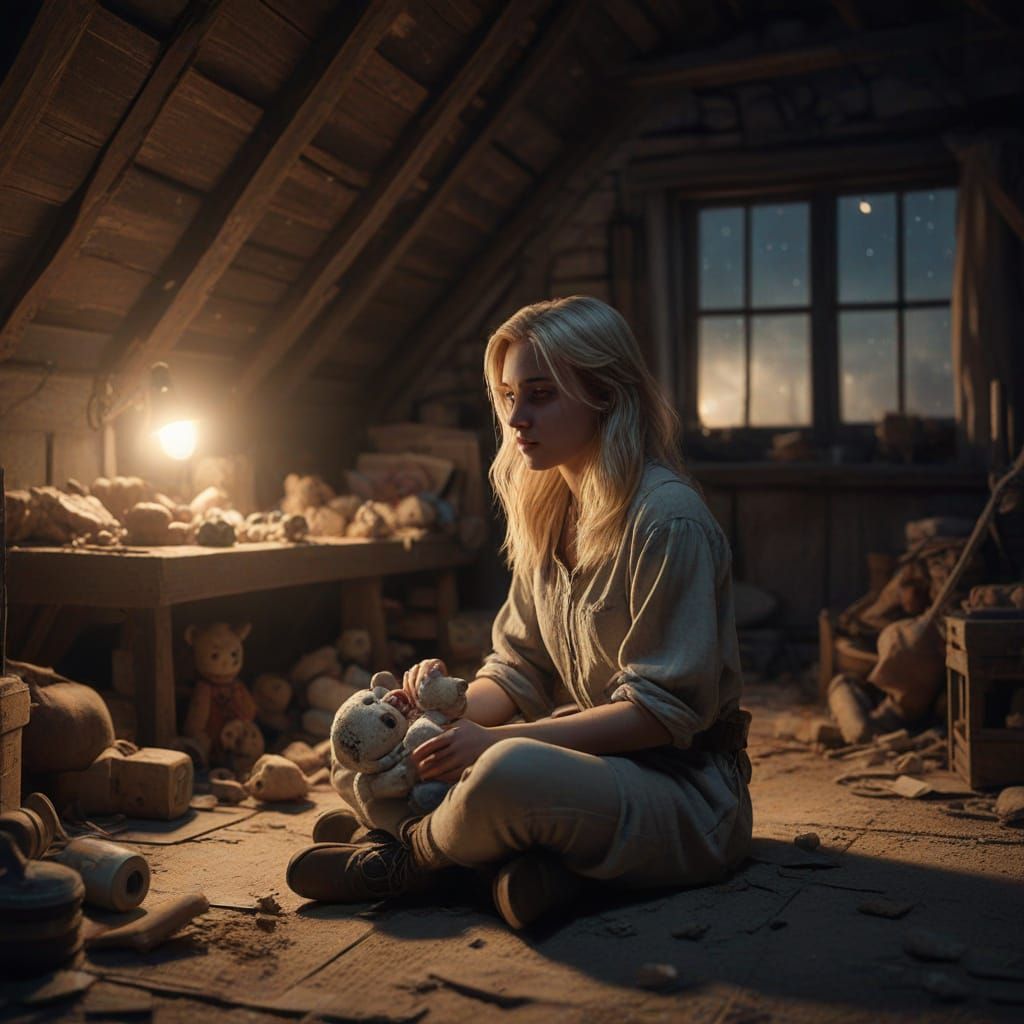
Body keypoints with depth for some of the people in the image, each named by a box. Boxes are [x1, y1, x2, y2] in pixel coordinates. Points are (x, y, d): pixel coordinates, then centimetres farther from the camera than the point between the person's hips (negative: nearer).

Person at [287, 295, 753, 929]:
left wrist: (498, 739, -25)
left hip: (689, 794, -8)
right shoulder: (546, 514, 7)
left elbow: (667, 709, -21)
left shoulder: (666, 520, -19)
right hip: (606, 766, 8)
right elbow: (520, 667, 10)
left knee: (511, 772, -37)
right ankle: (525, 856, -16)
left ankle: (411, 857, -6)